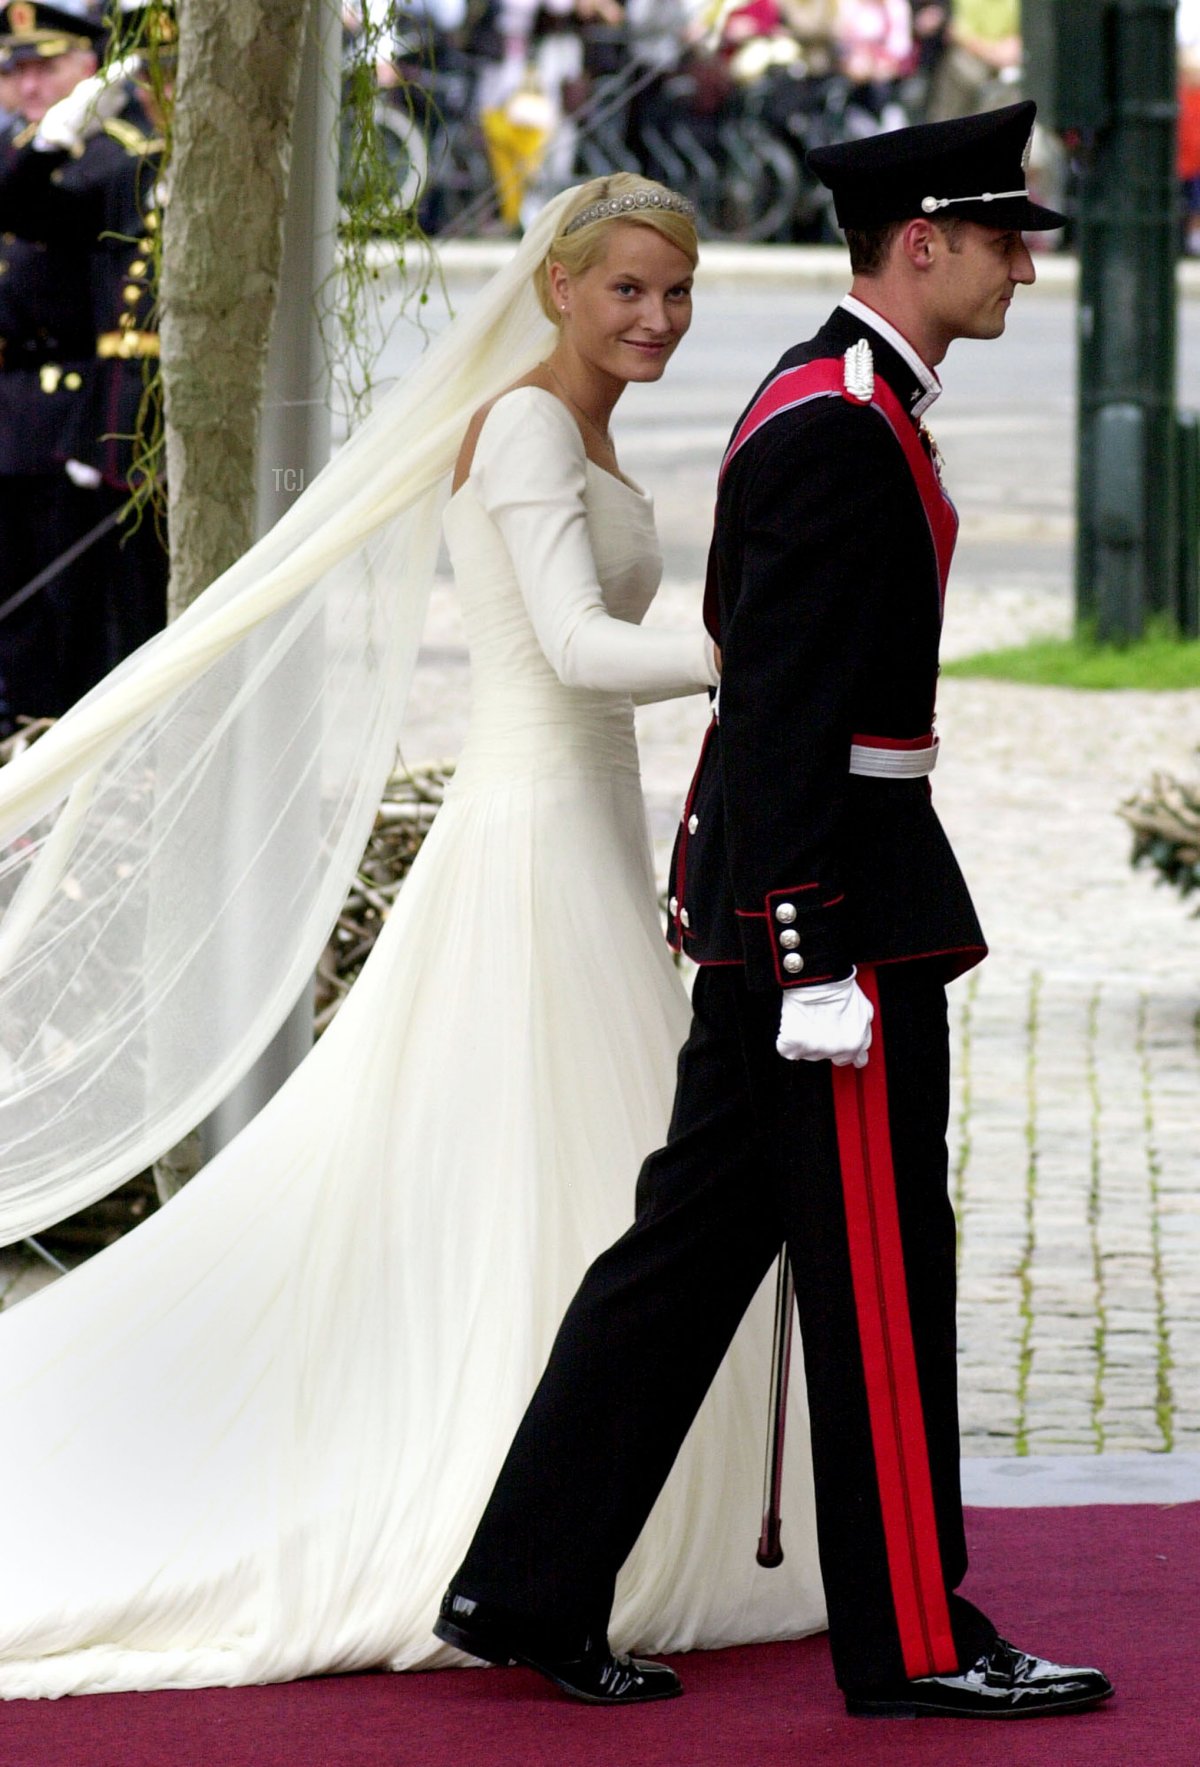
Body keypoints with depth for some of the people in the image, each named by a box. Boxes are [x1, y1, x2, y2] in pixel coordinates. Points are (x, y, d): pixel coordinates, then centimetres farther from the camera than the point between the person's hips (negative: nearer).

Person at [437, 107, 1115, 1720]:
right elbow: (780, 706, -21)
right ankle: (913, 1642, 6)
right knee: (881, 1265, -2)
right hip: (838, 894, -10)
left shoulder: (838, 406, 16)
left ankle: (528, 1588, 14)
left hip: (777, 890, 10)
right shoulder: (833, 429, -17)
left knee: (693, 1239, 11)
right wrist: (815, 959, -22)